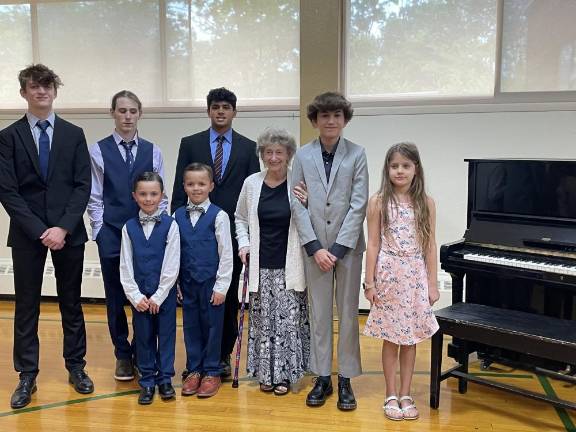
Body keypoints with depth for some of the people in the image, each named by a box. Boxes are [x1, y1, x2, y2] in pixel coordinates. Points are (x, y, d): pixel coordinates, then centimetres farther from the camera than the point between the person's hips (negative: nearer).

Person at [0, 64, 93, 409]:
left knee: (72, 302, 9)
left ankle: (76, 367, 22)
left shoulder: (74, 134, 6)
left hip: (68, 232, 1)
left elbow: (83, 186, 0)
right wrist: (40, 230, -12)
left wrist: (63, 228, -11)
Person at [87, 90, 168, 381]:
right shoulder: (99, 150, 0)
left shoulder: (152, 151, 5)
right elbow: (94, 197, 1)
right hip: (111, 234, -1)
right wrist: (102, 232, -4)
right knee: (116, 297, 8)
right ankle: (123, 355, 23)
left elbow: (160, 195, 7)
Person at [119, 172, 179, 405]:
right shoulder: (129, 227, 1)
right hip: (138, 294, 2)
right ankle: (147, 381, 23)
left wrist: (158, 296, -10)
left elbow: (172, 266, -9)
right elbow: (125, 266, 1)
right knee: (143, 336, 10)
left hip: (165, 292, -2)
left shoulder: (170, 225, -7)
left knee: (166, 334, 7)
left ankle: (165, 379, 22)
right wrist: (136, 296, -6)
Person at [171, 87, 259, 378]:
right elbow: (179, 190, 5)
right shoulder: (190, 144, 7)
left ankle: (223, 355, 19)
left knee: (229, 297, 6)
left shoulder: (248, 147, 8)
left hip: (233, 231, 0)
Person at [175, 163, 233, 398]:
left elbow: (226, 254, -7)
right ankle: (194, 370, 25)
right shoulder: (177, 216, 4)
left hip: (211, 282, -3)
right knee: (191, 326, 11)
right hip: (187, 282, 3)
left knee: (212, 326, 6)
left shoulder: (218, 216, -7)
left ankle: (211, 372, 19)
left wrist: (221, 286, -9)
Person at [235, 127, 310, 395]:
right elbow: (240, 218, 15)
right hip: (261, 265, 2)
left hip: (289, 266, -2)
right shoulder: (251, 183, 2)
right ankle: (266, 373, 24)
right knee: (263, 320, 9)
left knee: (289, 319, 2)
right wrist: (244, 245, 4)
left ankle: (285, 373, 18)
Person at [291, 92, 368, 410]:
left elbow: (358, 204, -6)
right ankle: (322, 378, 21)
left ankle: (346, 380, 19)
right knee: (319, 313, 9)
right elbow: (297, 204, 0)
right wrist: (315, 247, -8)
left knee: (348, 313, 7)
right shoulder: (303, 156, 3)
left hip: (348, 246, -1)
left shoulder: (357, 155, -2)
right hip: (315, 247, 1)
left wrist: (337, 248, -10)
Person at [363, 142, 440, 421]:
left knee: (410, 338, 9)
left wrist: (432, 283, 1)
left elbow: (430, 245, 3)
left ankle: (405, 396, 23)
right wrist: (369, 282, -5)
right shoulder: (378, 202, -3)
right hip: (388, 275, -1)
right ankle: (391, 396, 20)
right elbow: (373, 244, -3)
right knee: (391, 337, 7)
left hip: (415, 276, 2)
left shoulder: (425, 203, 2)